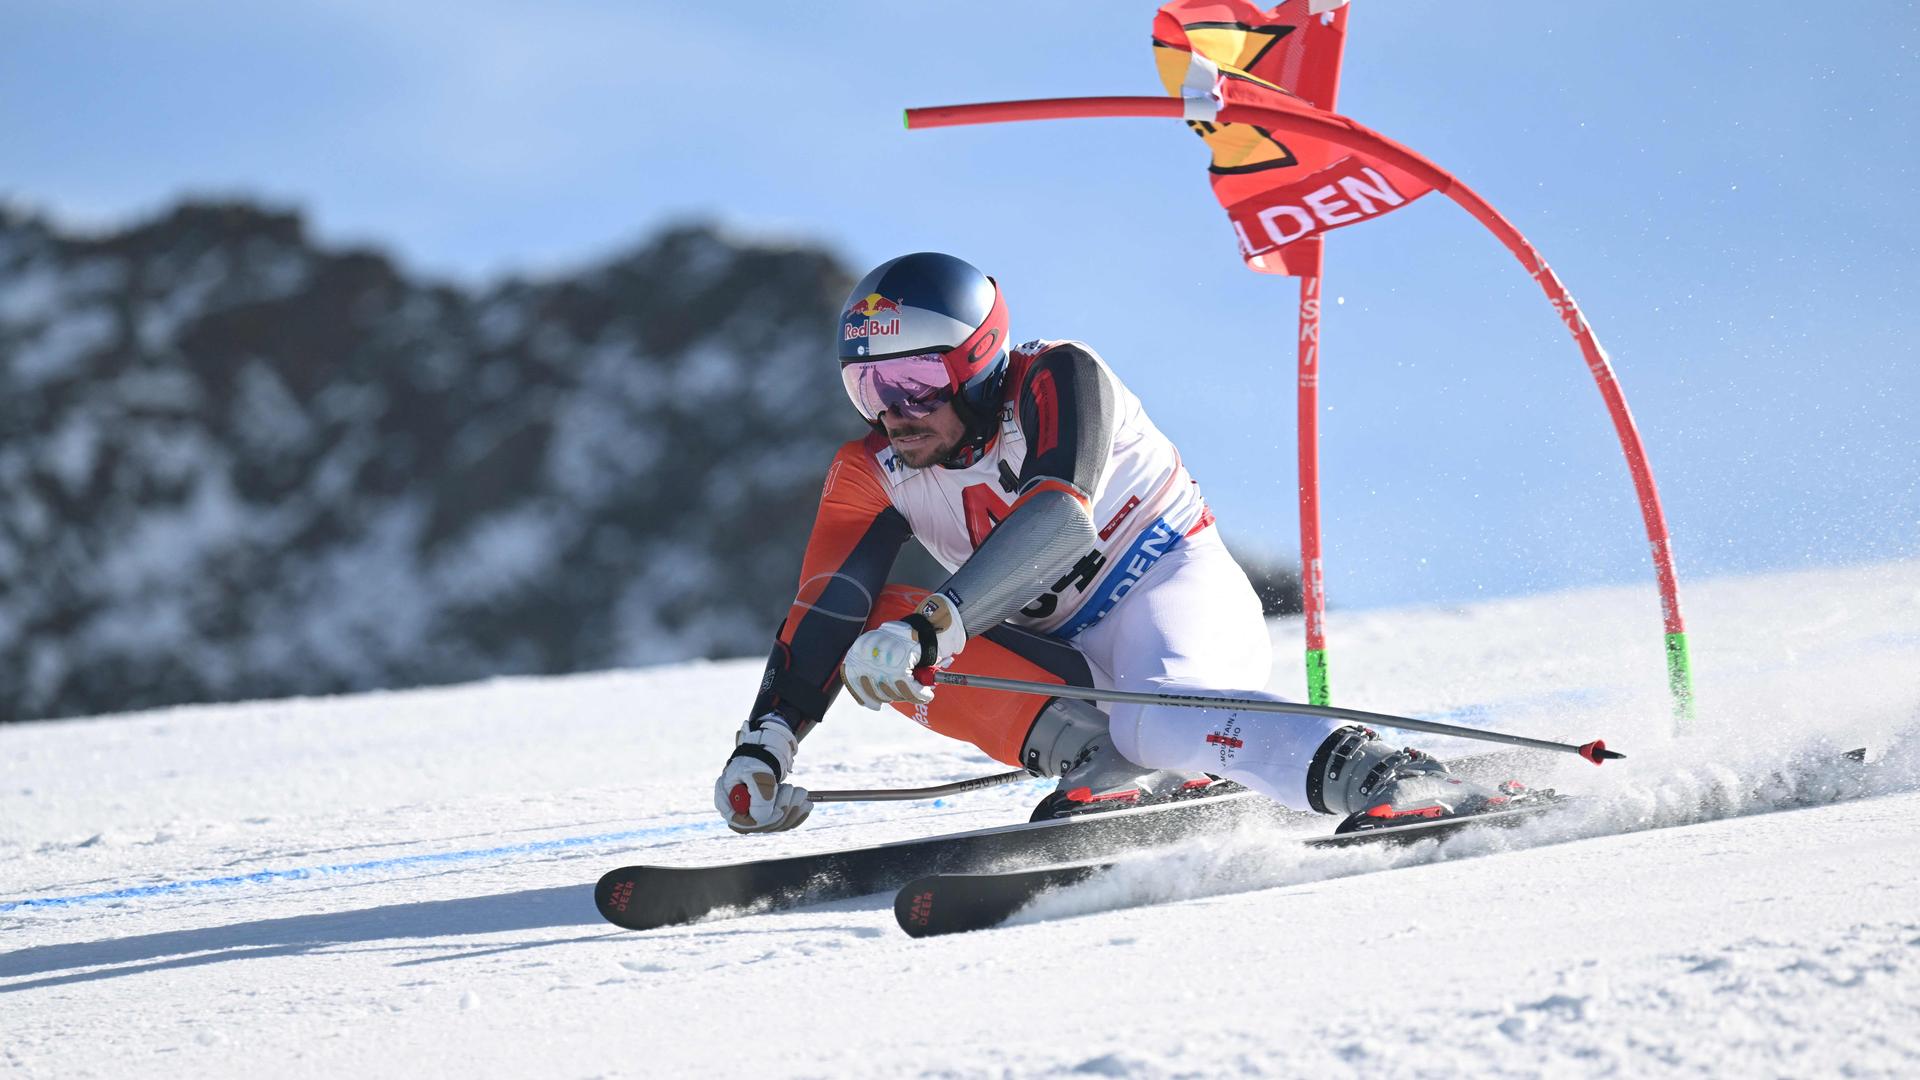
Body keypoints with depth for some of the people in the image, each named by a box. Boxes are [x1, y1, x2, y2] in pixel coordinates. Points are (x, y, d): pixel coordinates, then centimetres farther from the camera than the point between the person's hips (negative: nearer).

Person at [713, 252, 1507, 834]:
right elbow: (823, 613, -7)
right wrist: (762, 749, -23)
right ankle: (1105, 763, -25)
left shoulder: (1058, 382, -19)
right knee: (868, 620, -17)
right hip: (1061, 656, 7)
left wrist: (931, 624, -47)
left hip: (1174, 588, -7)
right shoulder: (873, 478, -3)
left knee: (1160, 718, -41)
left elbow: (1059, 519, -35)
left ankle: (1395, 784, -44)